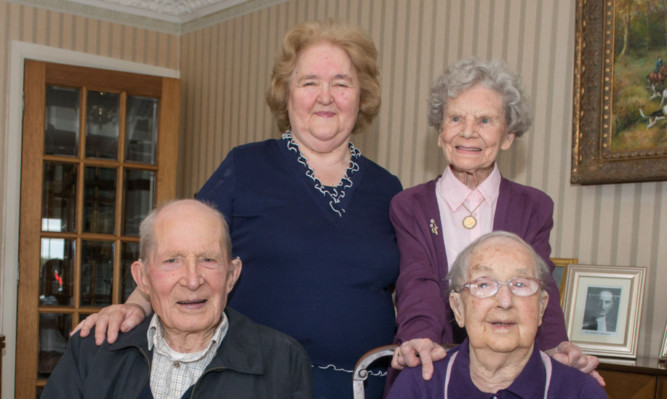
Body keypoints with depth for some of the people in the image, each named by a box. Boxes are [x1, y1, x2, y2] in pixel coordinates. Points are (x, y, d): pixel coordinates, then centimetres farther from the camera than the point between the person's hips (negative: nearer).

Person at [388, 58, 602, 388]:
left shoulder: (534, 208, 13)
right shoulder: (408, 207, 11)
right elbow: (418, 282, -6)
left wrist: (557, 345, -24)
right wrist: (420, 337, -28)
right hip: (432, 374, 0)